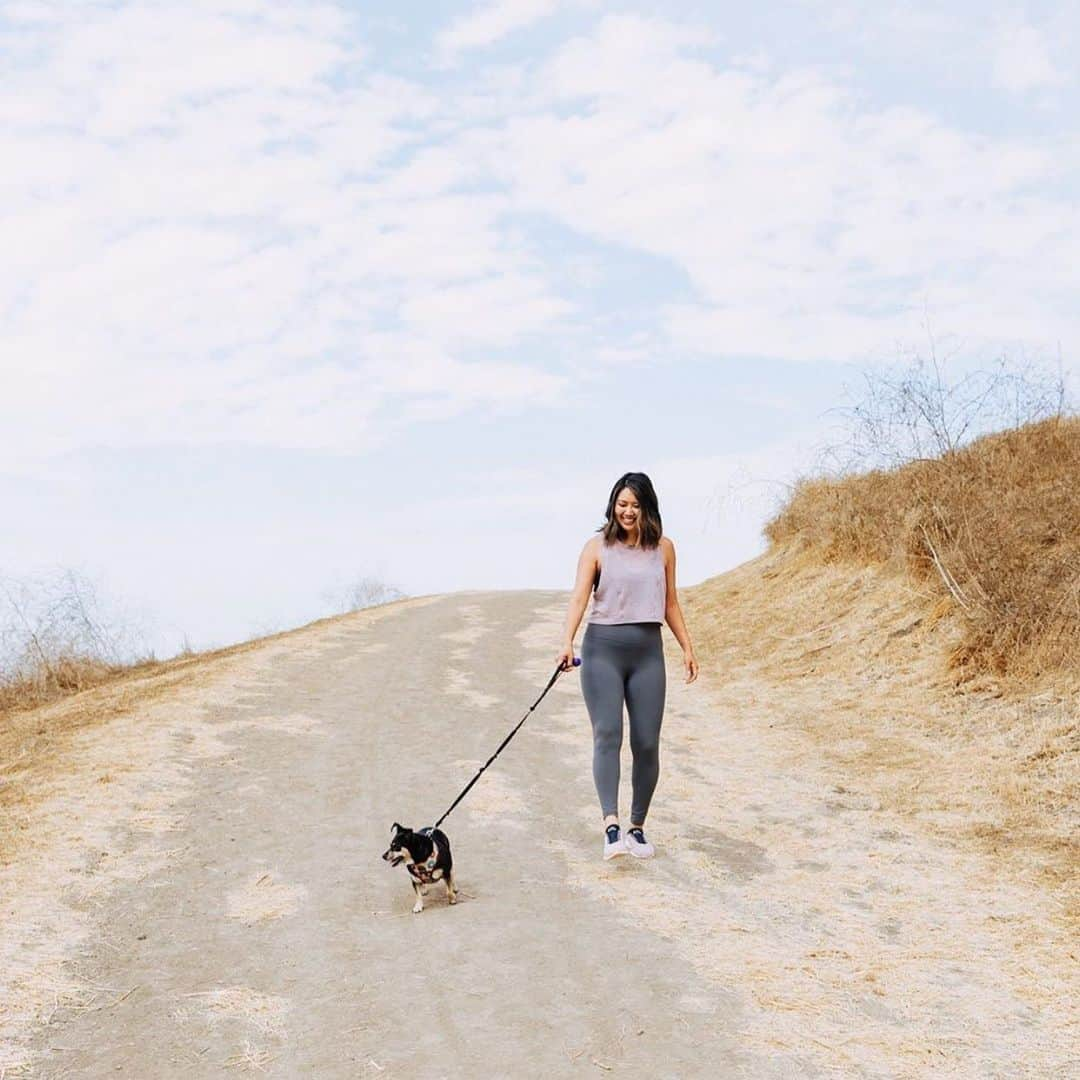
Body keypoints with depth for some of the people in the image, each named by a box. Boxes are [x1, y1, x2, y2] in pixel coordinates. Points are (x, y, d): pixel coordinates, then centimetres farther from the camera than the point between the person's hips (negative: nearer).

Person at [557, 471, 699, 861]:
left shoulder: (663, 548, 10)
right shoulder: (597, 547, 1)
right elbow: (579, 596, -9)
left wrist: (687, 647, 16)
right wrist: (568, 642, -23)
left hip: (647, 651, 3)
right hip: (603, 647, -3)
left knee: (647, 743, 1)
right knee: (607, 735, -14)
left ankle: (637, 827, 15)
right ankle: (612, 827, -22)